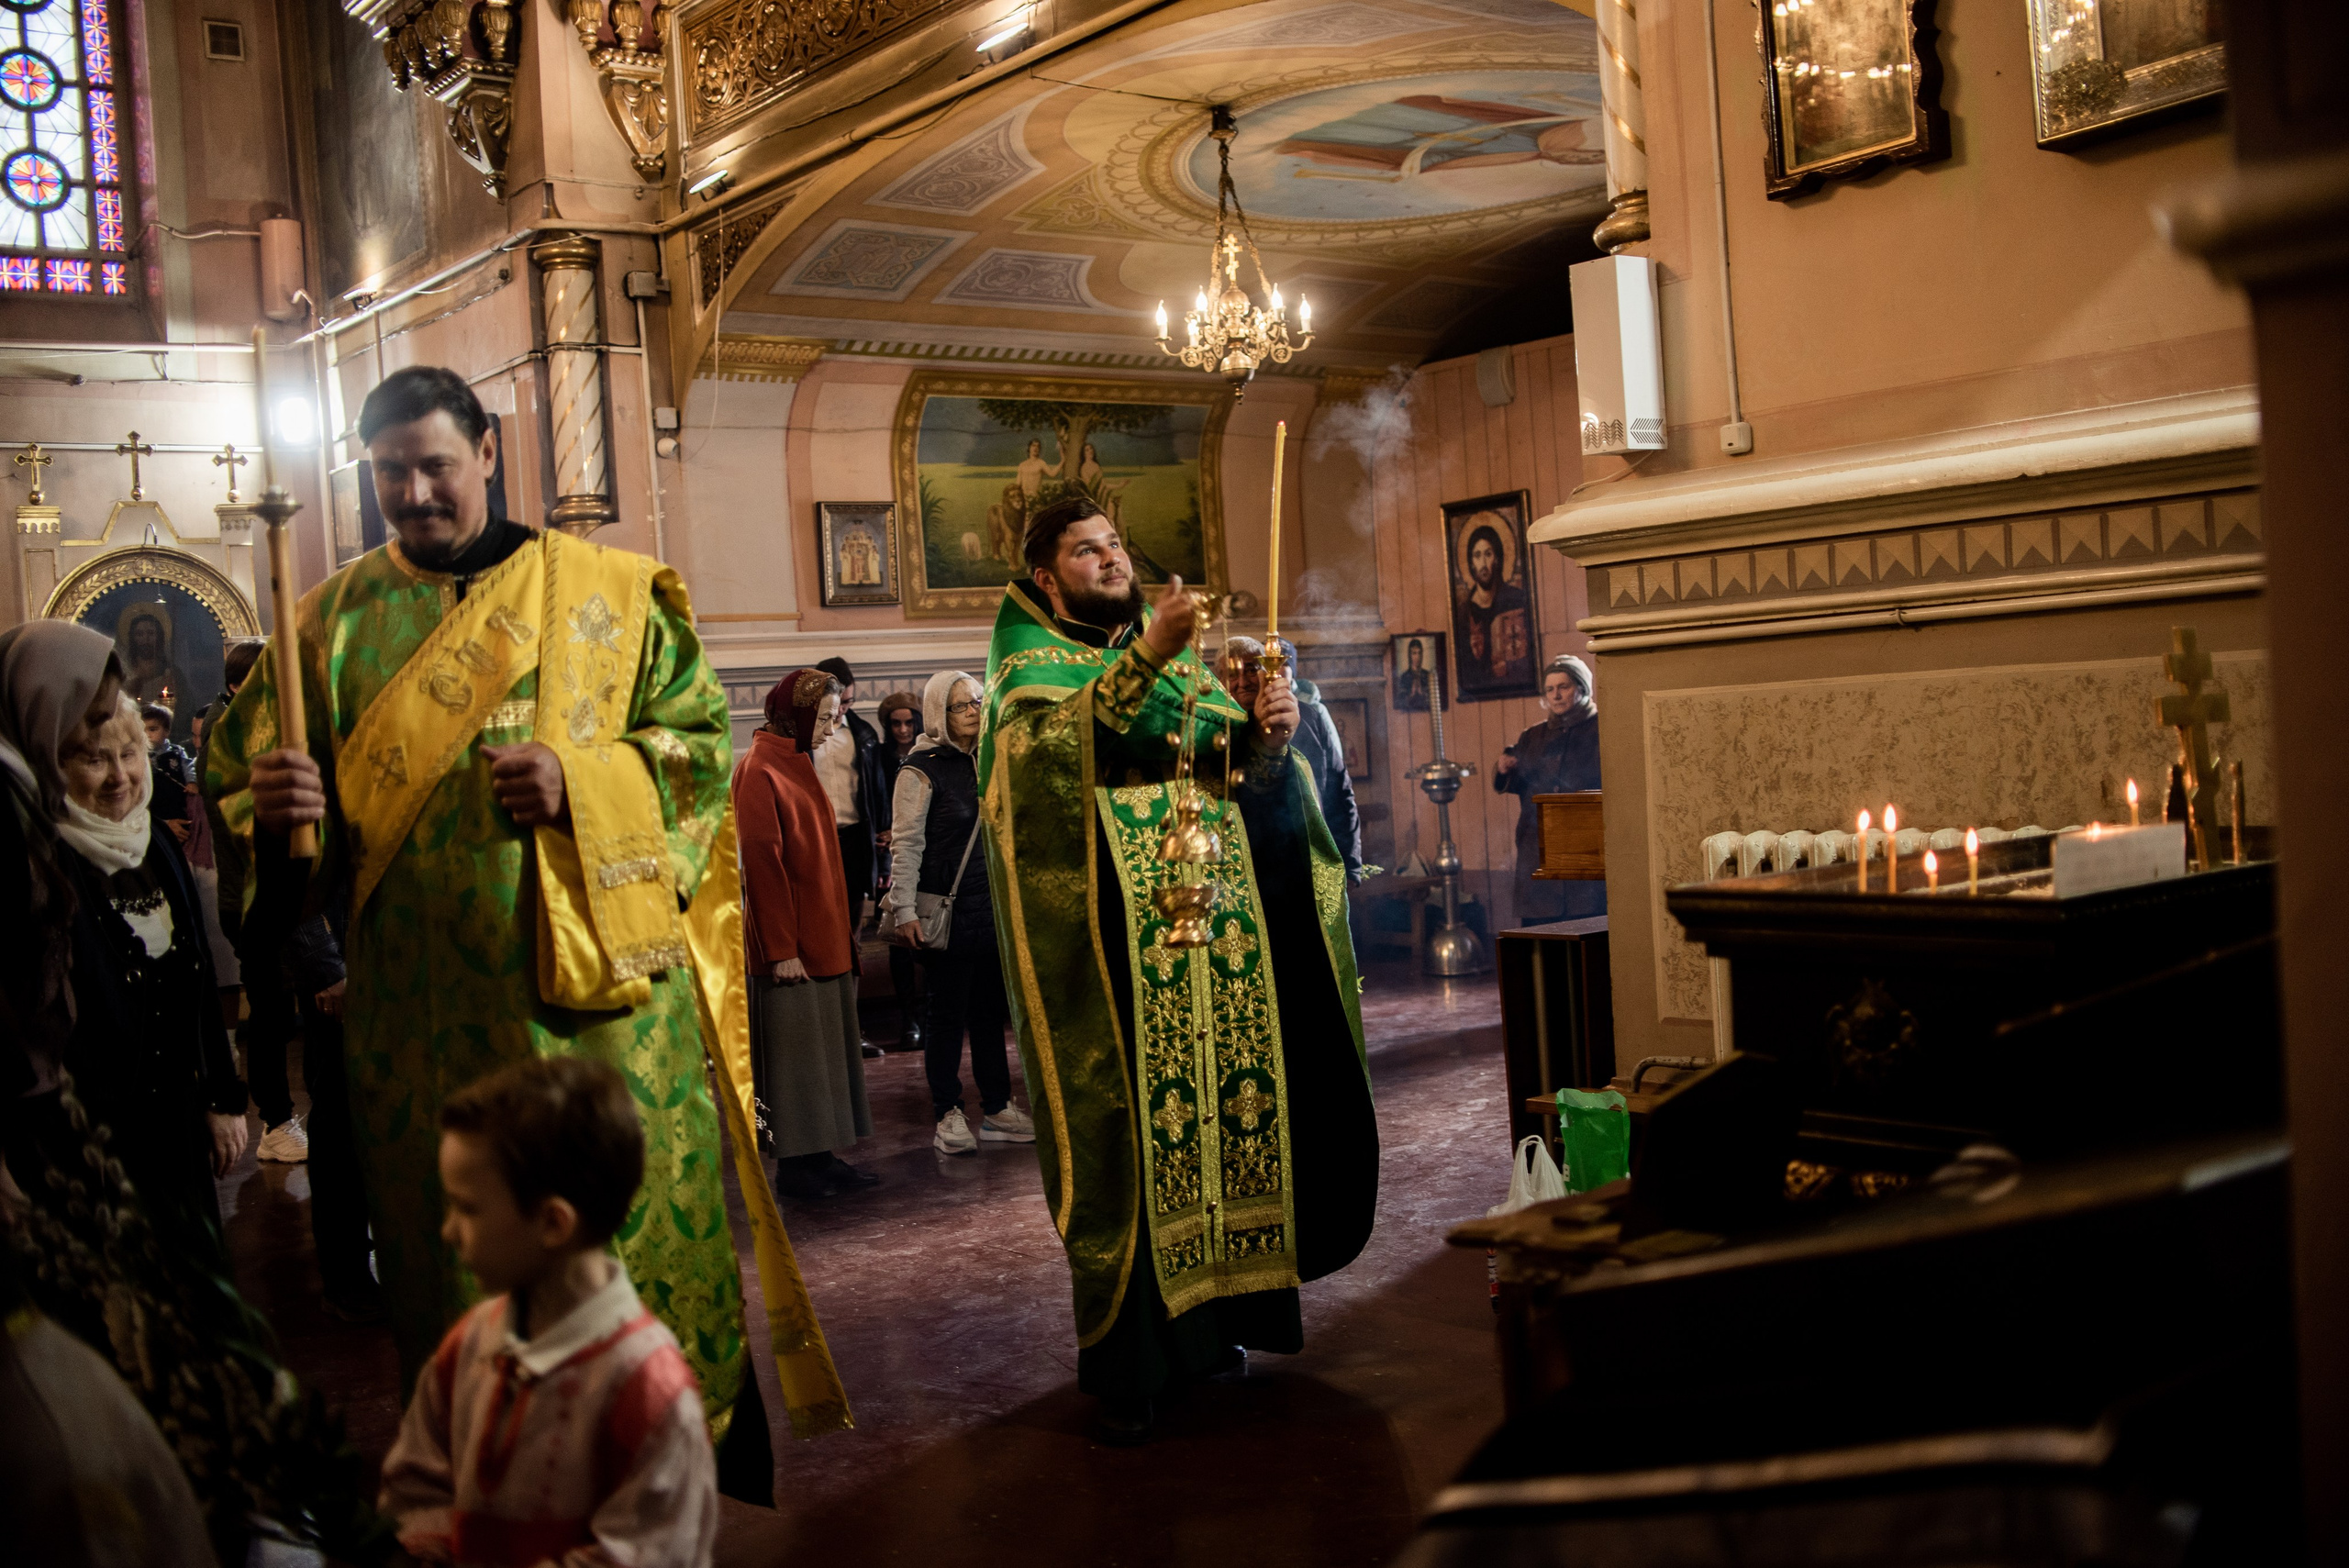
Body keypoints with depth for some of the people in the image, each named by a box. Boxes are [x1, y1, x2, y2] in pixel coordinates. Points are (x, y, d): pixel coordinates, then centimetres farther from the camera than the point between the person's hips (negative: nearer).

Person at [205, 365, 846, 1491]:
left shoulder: (604, 592, 5)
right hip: (428, 1010, 1)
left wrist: (579, 783, -15)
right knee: (459, 1254, 9)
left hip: (604, 987, -1)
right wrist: (275, 802, -17)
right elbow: (238, 771, 7)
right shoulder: (336, 619, 9)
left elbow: (700, 736, 1)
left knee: (645, 1225, 4)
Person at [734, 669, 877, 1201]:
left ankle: (822, 1155, 17)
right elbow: (761, 862, -18)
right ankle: (794, 1164, 6)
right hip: (791, 942, -9)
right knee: (795, 1049, -2)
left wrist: (843, 926, 16)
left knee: (828, 1046, 11)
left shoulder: (797, 766, 15)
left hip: (824, 933, 9)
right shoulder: (759, 773, -14)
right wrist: (782, 948, -19)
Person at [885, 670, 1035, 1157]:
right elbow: (906, 844, -12)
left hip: (993, 906, 6)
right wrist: (904, 910, -17)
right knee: (949, 1012, 0)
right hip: (948, 910, -6)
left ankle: (997, 1108, 20)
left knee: (992, 1009, 11)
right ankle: (947, 1115, 9)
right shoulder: (921, 770, -8)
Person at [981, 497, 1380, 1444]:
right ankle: (1124, 1359, 1)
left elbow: (1244, 778, 13)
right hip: (1118, 946, -5)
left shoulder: (1182, 659, 19)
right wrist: (1146, 657, -29)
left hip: (1218, 934, 5)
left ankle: (1210, 1315, 20)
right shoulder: (1032, 664, 4)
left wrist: (1266, 735, -9)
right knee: (1130, 1127, -7)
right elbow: (1060, 742, -20)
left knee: (1227, 1105, 6)